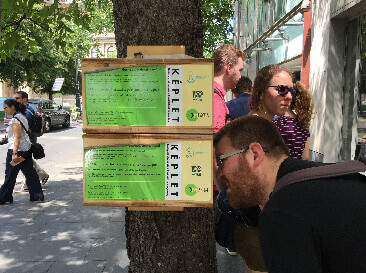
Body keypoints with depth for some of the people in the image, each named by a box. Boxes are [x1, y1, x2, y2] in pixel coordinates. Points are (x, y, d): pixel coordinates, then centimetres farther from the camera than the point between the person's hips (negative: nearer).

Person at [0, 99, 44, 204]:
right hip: (26, 148, 9)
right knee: (30, 172, 10)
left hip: (17, 149, -9)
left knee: (10, 175, 2)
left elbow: (17, 137, -21)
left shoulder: (15, 120, -15)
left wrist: (14, 153, -24)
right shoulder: (22, 117, 14)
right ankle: (37, 195, 13)